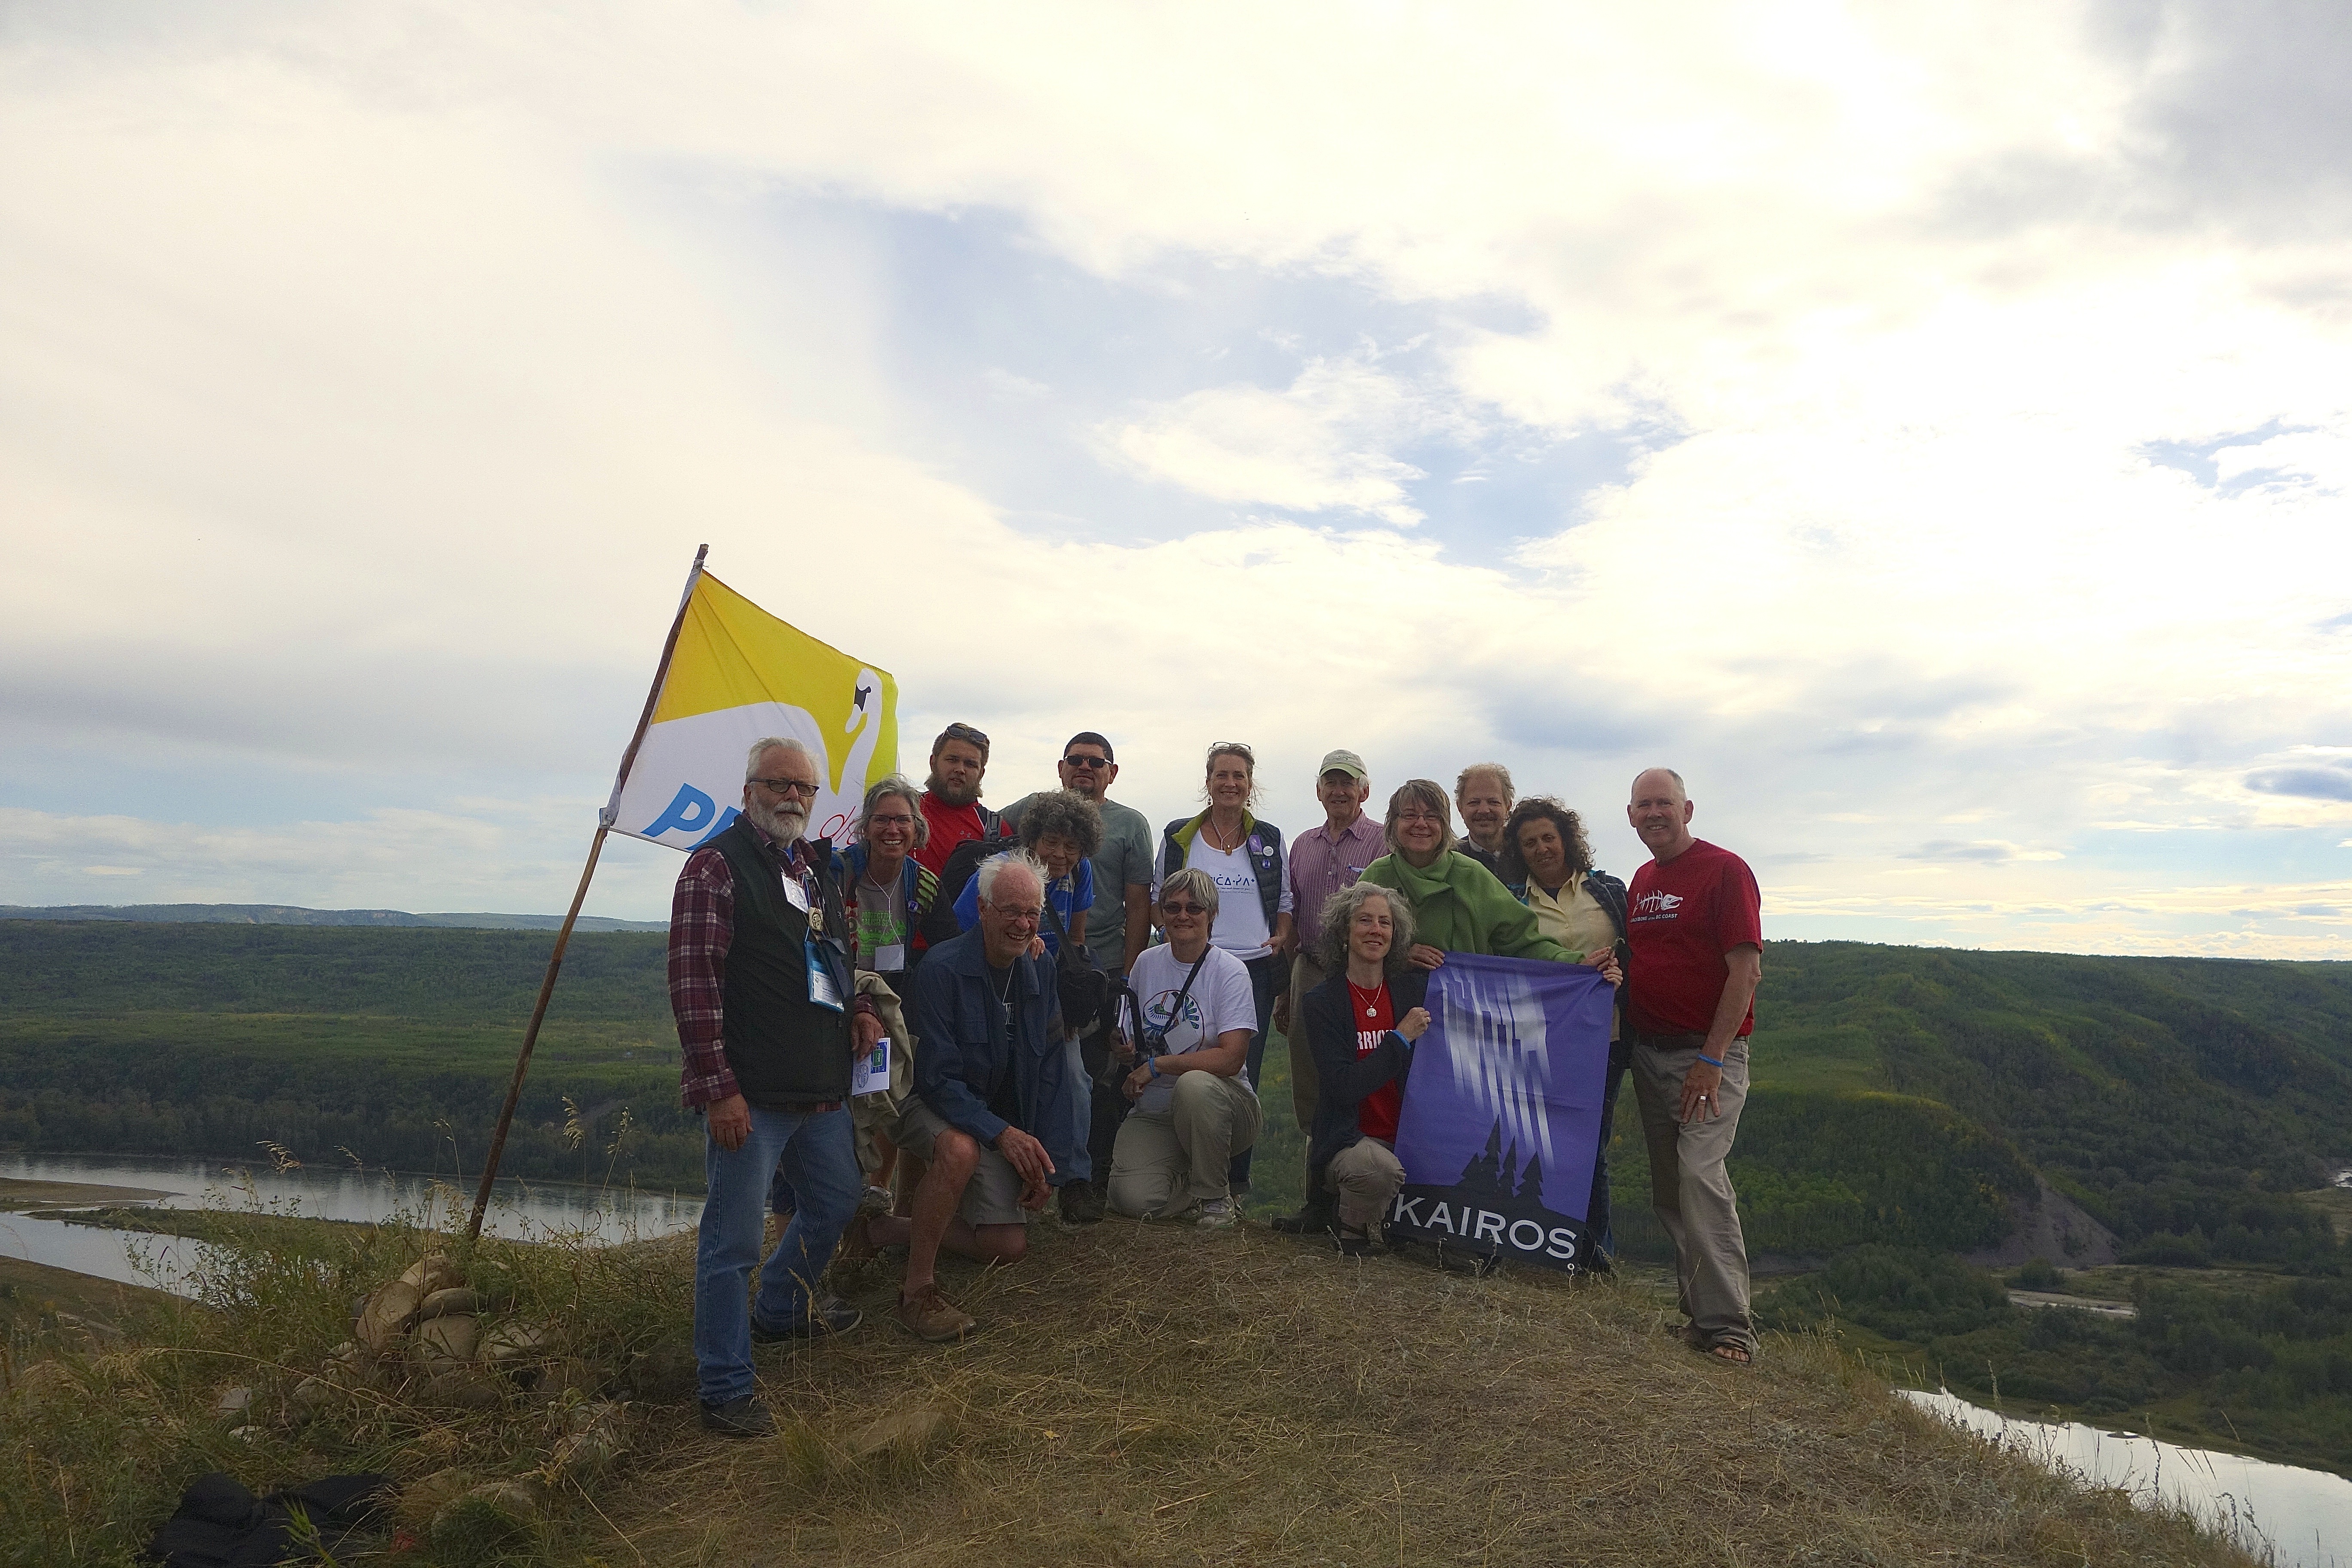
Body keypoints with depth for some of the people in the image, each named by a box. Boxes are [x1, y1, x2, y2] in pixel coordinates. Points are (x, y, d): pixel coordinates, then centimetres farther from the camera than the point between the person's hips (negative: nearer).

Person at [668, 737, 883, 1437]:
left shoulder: (817, 868, 15)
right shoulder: (716, 866, -10)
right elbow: (693, 980, -16)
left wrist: (859, 1008, 7)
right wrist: (718, 1087, -20)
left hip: (822, 1087, 9)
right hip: (749, 1094, -8)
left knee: (837, 1197, 23)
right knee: (733, 1240, 0)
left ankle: (780, 1310, 46)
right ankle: (725, 1388, 15)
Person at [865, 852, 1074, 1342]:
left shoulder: (1041, 974, -1)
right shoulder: (942, 969, -20)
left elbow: (1050, 1075, 4)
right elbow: (936, 1076, -22)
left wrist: (1046, 1160, -2)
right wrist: (1001, 1132, -31)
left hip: (1006, 1124, 6)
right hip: (934, 1105, -6)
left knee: (1009, 1247, -3)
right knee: (960, 1150, -40)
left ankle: (886, 1230, 13)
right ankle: (918, 1290, -24)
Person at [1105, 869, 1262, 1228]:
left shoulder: (1229, 971, -8)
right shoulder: (1146, 963, 7)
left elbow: (1232, 1058, -18)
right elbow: (1128, 1039, 19)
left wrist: (1155, 1065, -16)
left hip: (1223, 1104, -3)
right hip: (1154, 1113, 3)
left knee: (1194, 1085, -38)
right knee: (1131, 1198, -23)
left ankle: (1216, 1195, -11)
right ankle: (1196, 1183, 13)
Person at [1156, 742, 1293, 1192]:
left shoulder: (1269, 839, 10)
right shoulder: (1178, 836, 6)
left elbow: (1285, 900, 16)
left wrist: (1282, 937, -3)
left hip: (1256, 968, 1)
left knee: (1244, 1071, 3)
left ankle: (1238, 1173, 14)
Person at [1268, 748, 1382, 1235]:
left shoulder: (1383, 843, -1)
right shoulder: (1302, 846, 16)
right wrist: (1284, 991, 17)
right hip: (1310, 975, 5)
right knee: (1310, 1094, 7)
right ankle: (1319, 1202, 17)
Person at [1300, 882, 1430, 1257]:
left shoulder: (1416, 989, 7)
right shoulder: (1322, 1003, -4)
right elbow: (1342, 1087, -14)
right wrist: (1401, 1037, -13)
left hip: (1409, 1137, 4)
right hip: (1349, 1138, -4)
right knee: (1379, 1168, -36)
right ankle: (1353, 1232, -2)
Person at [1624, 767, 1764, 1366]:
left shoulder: (1725, 870, -7)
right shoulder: (1641, 881, 14)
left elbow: (1746, 970, -14)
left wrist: (1712, 1057, -18)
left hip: (1708, 1052, -7)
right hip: (1649, 1051, 7)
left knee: (1700, 1174, -18)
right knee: (1669, 1192, 9)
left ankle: (1728, 1327, -13)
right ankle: (1700, 1314, 19)